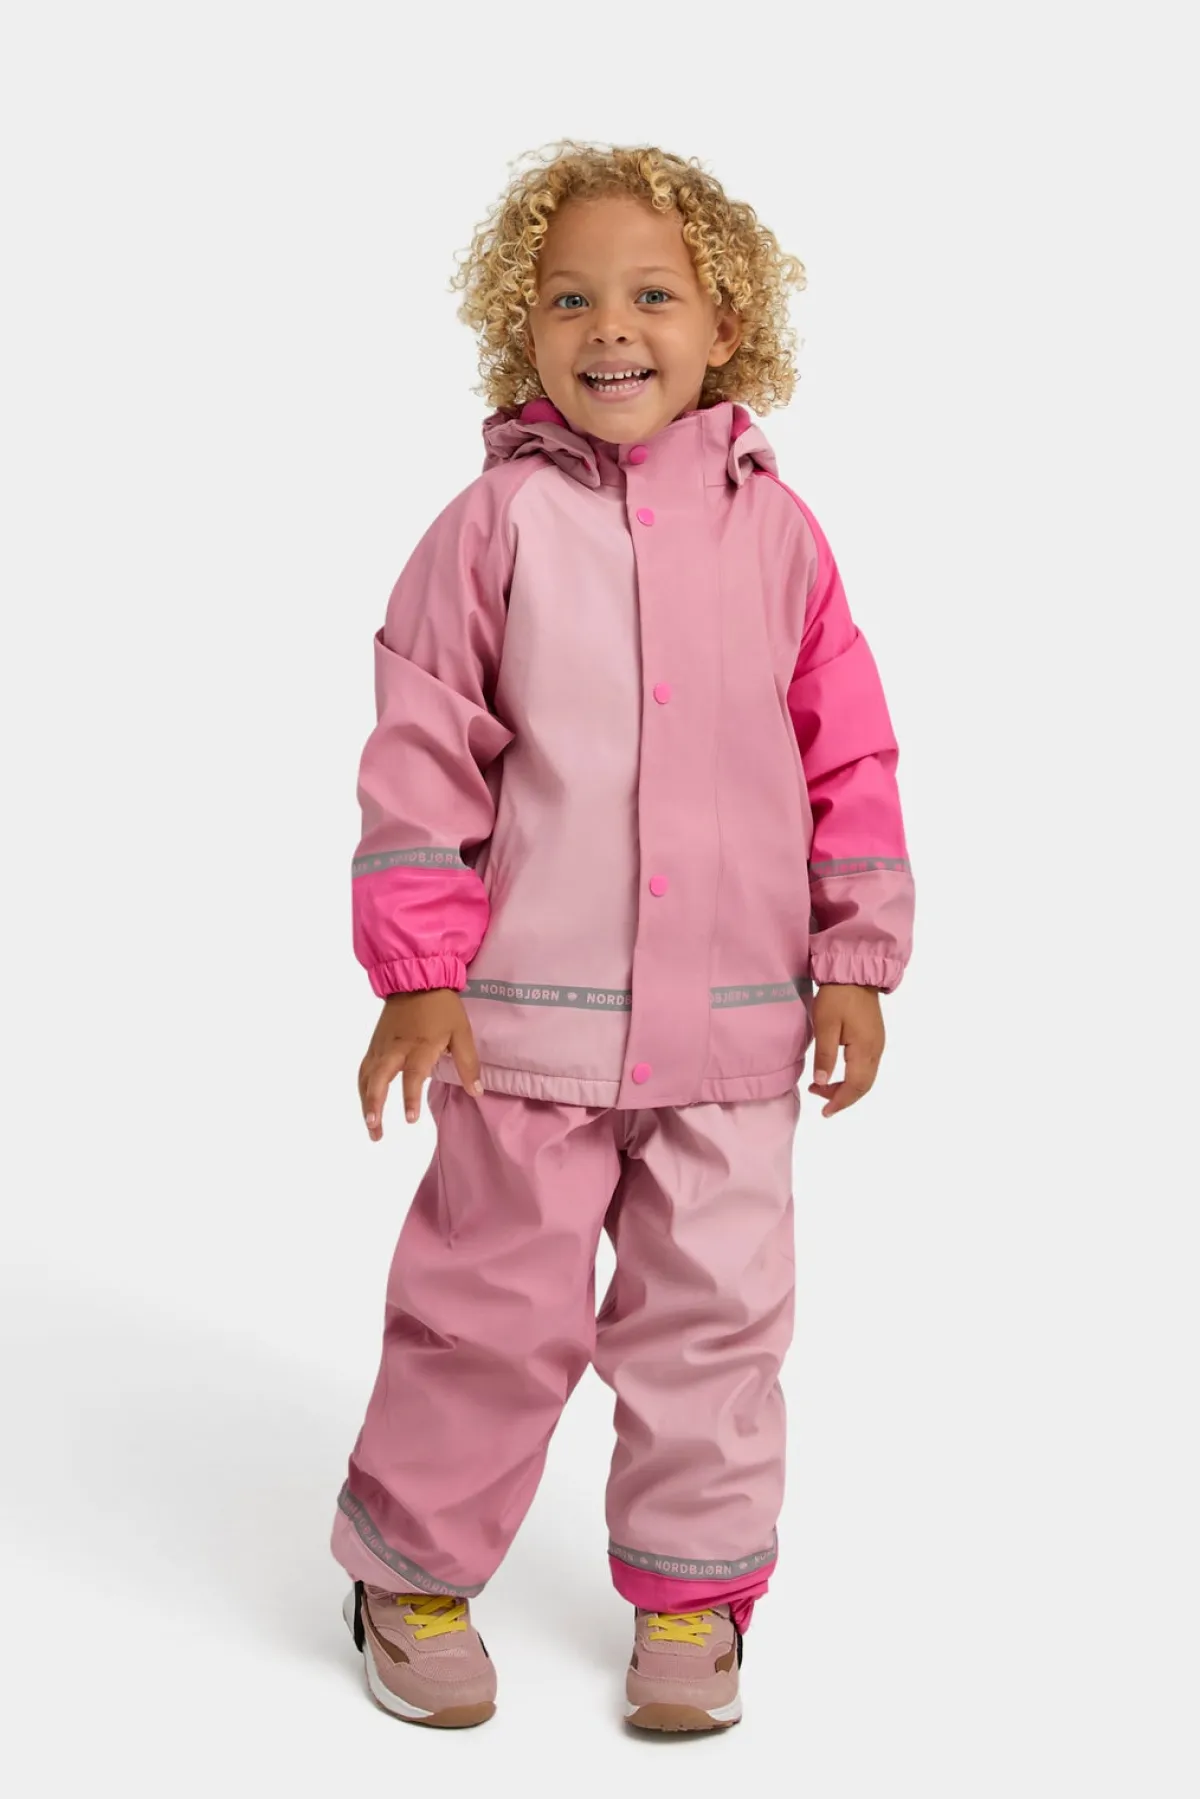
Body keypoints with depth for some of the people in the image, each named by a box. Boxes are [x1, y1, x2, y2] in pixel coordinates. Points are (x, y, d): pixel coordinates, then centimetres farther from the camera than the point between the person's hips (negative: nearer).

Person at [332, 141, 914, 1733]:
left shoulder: (772, 529, 3)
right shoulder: (496, 524, -4)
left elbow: (850, 752, 7)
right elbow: (423, 753, -3)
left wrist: (857, 959, 4)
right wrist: (418, 972, -7)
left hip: (737, 1015, 2)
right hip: (532, 1007, -2)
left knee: (717, 1312, 10)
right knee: (495, 1302, 7)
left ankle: (690, 1589, 28)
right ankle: (415, 1572, 27)